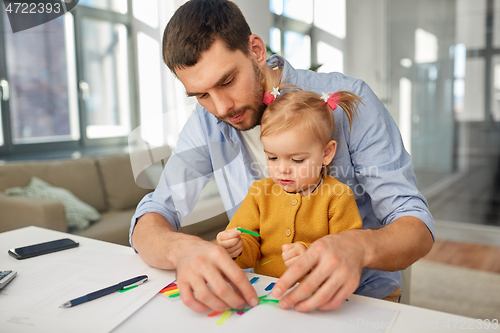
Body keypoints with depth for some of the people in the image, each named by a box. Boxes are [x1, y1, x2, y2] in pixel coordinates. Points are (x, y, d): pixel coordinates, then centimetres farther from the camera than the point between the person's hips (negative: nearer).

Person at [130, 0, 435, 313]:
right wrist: (182, 249, -33)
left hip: (361, 296, 2)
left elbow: (418, 228, -17)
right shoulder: (208, 122, -7)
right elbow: (148, 224, -9)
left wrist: (358, 247, -40)